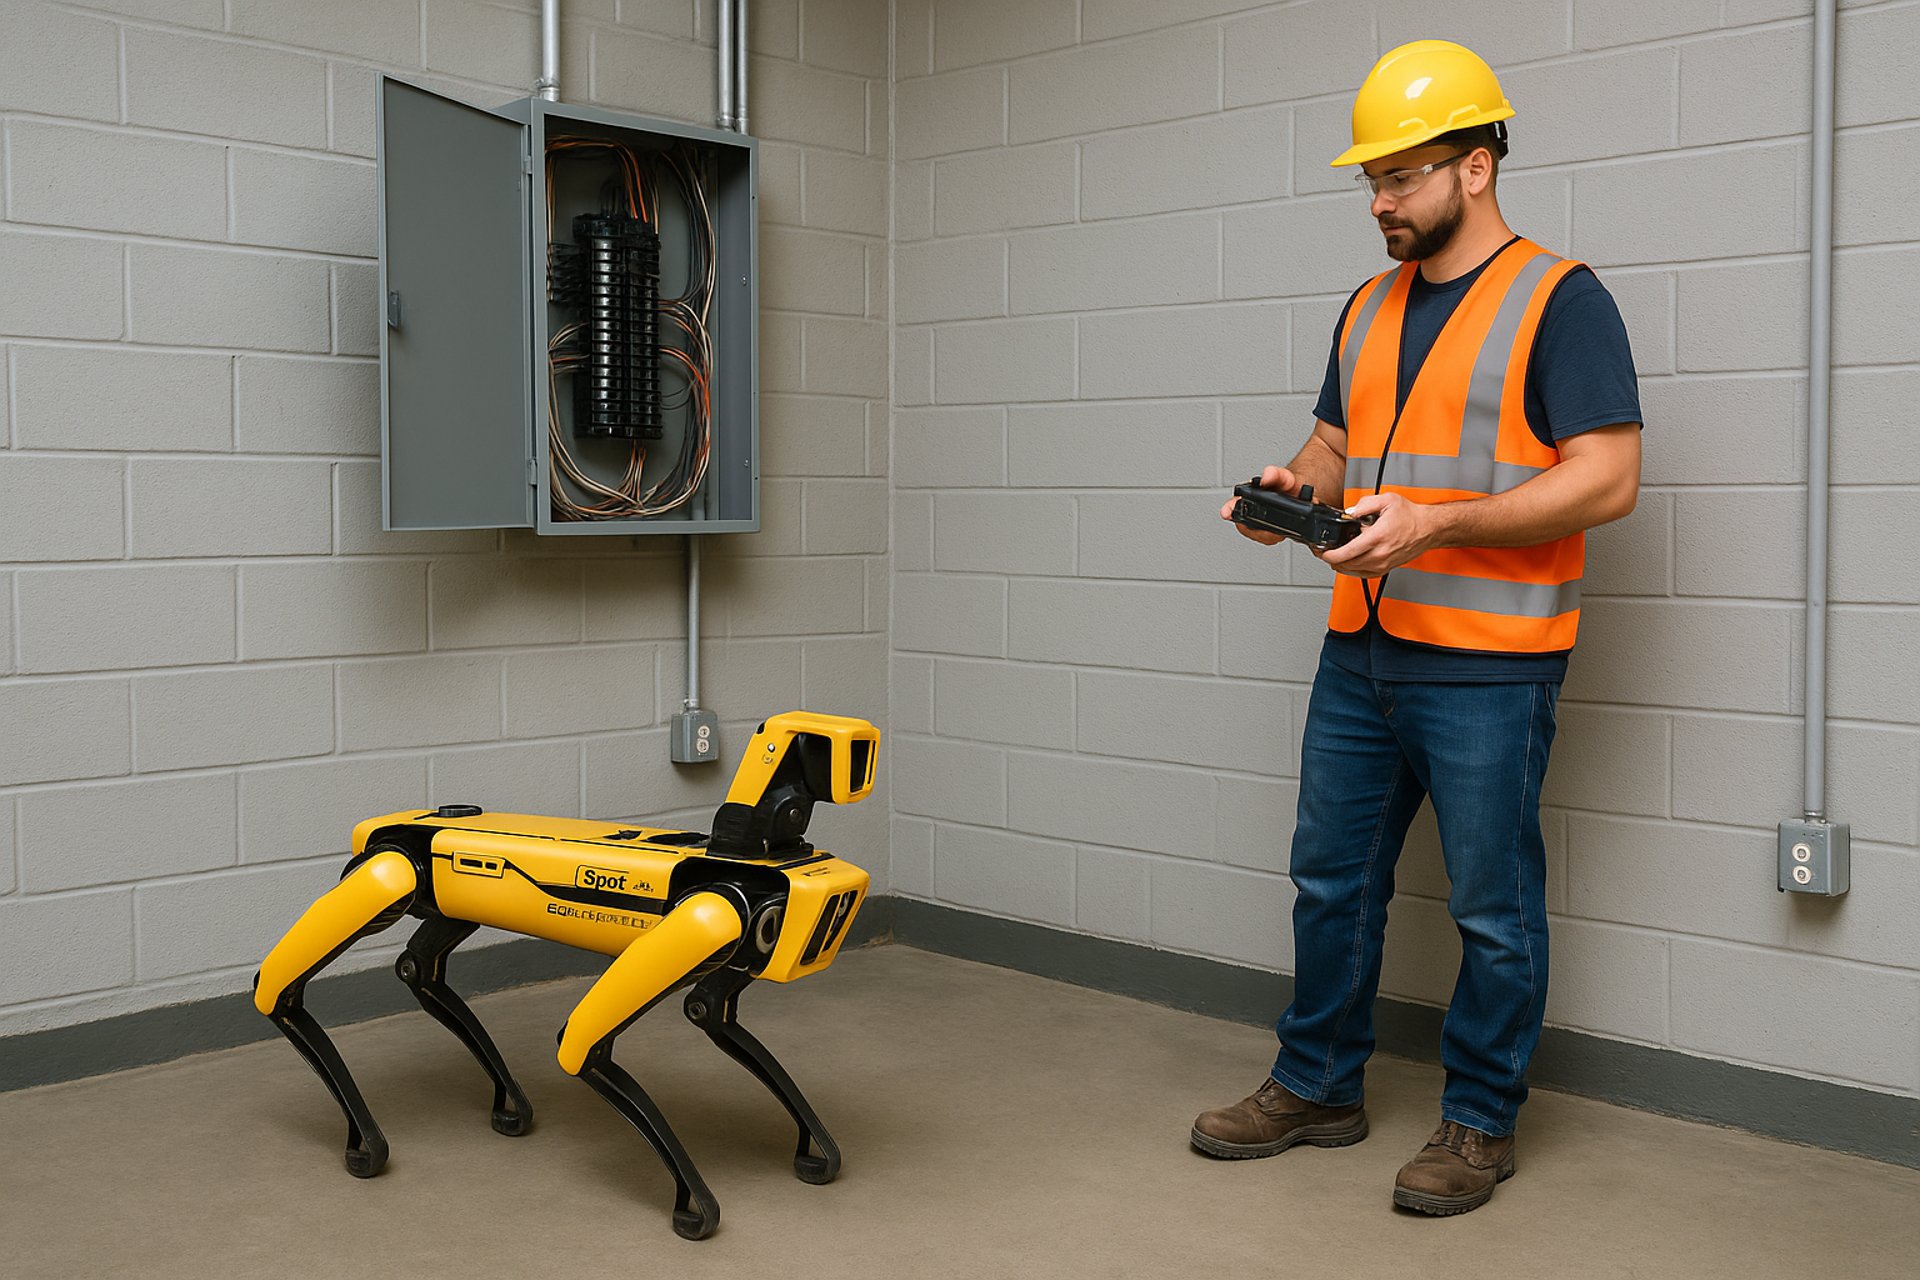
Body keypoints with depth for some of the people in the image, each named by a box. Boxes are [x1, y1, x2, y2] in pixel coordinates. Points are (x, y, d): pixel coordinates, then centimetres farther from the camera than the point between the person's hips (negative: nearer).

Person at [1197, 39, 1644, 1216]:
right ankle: (1318, 1087, 29)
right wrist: (1297, 488, -1)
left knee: (1493, 908, 4)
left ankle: (1481, 1126, 19)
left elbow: (1608, 478, -15)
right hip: (1361, 652, 7)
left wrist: (1434, 524, -23)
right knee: (1331, 878, 14)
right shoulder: (1370, 310, 15)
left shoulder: (1559, 301, -8)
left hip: (1489, 666, -7)